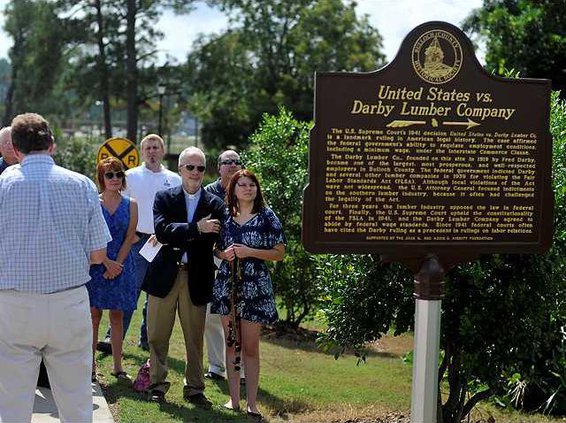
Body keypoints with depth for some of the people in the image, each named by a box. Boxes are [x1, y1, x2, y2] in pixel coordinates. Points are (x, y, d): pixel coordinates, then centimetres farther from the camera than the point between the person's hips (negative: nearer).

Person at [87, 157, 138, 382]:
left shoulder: (130, 205, 5)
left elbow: (129, 238, 1)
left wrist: (116, 265, -9)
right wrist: (107, 263, -13)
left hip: (121, 266, 2)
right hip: (97, 265, -2)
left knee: (117, 317, 7)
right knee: (94, 316, 0)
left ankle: (117, 366, 12)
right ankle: (91, 366, 4)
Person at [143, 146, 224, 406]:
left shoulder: (215, 205, 3)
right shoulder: (164, 198, 2)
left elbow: (214, 239, -10)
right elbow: (162, 231, -14)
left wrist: (176, 236, -14)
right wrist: (196, 228, -24)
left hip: (196, 278, 0)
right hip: (165, 275, 0)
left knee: (195, 338, 7)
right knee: (157, 336, 7)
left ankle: (194, 389, 18)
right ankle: (157, 385, 20)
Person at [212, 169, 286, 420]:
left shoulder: (267, 216, -1)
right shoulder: (225, 216, 7)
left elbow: (279, 253, -3)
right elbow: (216, 248, 17)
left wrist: (250, 252, -14)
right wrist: (223, 254, -6)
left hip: (254, 287, -3)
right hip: (227, 284, 3)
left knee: (250, 347, -1)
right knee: (231, 344, 7)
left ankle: (251, 403, 4)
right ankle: (234, 399, 14)